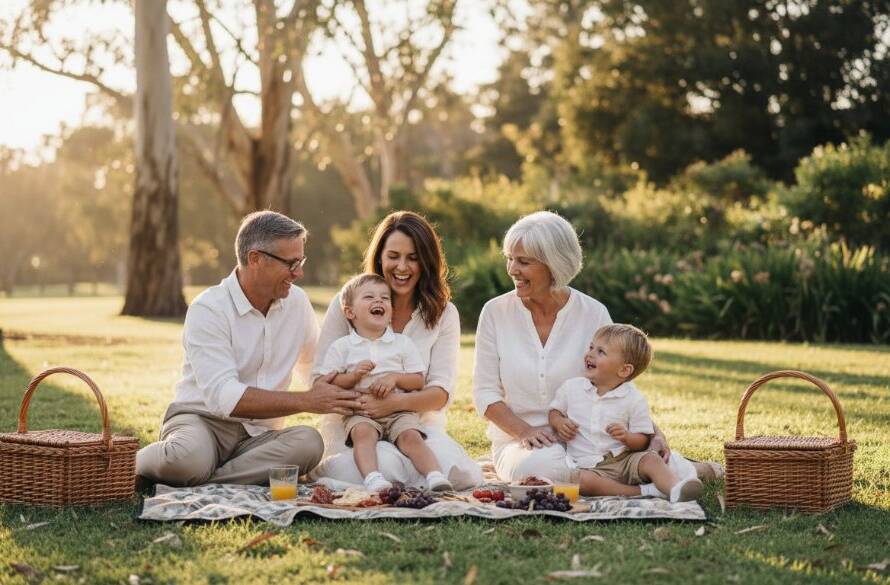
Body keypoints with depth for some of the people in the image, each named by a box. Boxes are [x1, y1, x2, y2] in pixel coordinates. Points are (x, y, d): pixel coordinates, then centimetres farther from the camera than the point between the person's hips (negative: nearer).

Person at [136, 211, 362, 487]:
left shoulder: (297, 301, 8)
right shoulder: (208, 309, -12)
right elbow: (223, 397, -23)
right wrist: (306, 401, -22)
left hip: (258, 433, 5)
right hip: (202, 420, -5)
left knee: (309, 442, -29)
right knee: (189, 457, -41)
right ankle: (131, 466, -7)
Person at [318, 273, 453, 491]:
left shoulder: (403, 343, 12)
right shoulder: (341, 347, 8)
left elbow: (419, 381, 8)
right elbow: (329, 383, 3)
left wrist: (395, 378, -10)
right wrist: (354, 376, -13)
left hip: (399, 410, 1)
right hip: (360, 412, -1)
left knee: (411, 435, -27)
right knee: (362, 432, -32)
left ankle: (435, 476, -37)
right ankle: (372, 478, -48)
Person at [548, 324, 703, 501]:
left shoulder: (634, 399, 0)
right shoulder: (571, 387, 6)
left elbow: (643, 440, 2)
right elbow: (555, 411, 20)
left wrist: (627, 437, -20)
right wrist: (560, 423, -3)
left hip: (625, 460, 0)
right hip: (588, 465, 0)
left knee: (651, 459, -27)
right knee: (582, 480, -33)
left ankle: (675, 488, -51)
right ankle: (643, 491, -33)